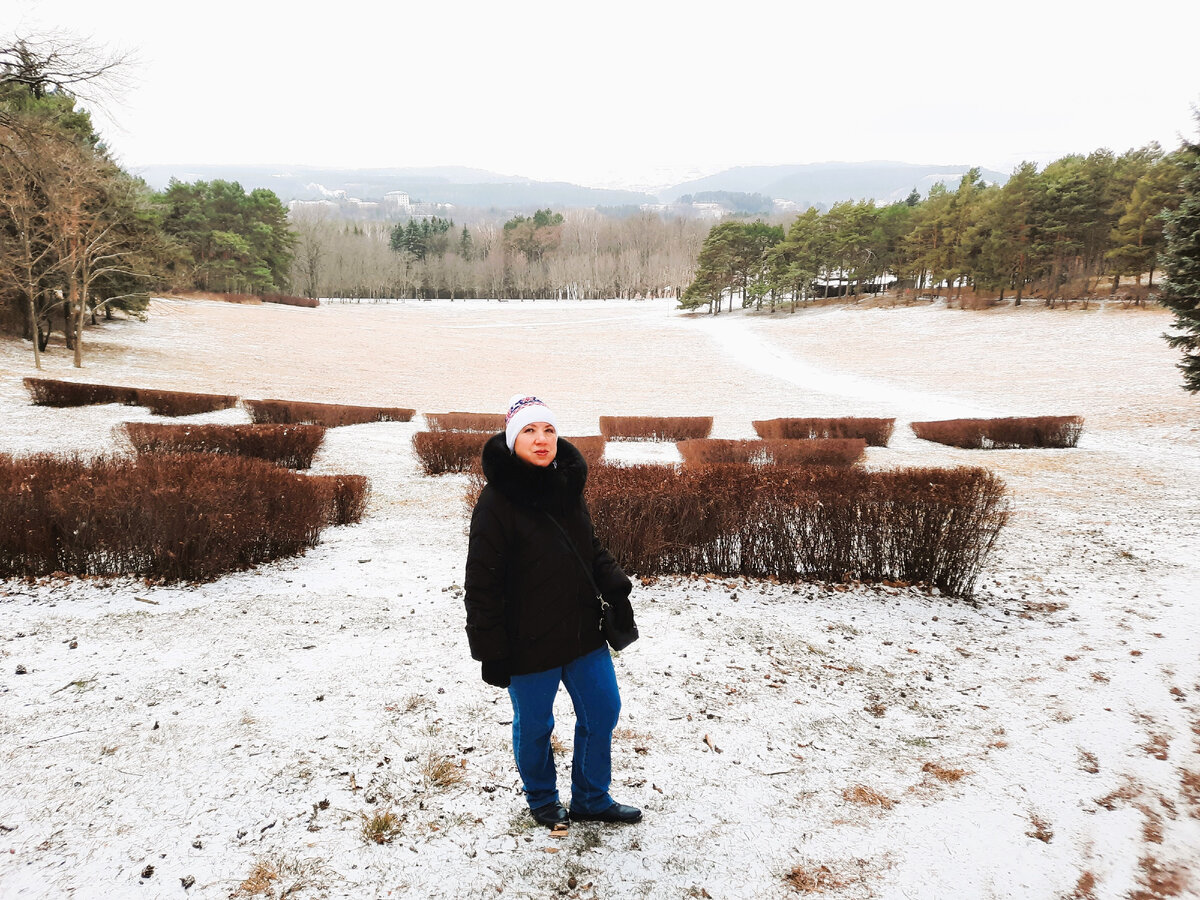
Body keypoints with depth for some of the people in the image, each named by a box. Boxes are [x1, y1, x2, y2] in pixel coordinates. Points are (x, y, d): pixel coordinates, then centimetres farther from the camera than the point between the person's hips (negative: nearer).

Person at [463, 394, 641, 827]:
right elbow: (482, 584, -15)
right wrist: (491, 652, -15)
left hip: (584, 631, 6)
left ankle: (591, 800, 37)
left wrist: (616, 590, 1)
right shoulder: (497, 502, -17)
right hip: (530, 644, -6)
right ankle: (543, 801, 41)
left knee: (602, 711, 16)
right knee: (534, 727, 14)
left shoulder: (568, 487, 2)